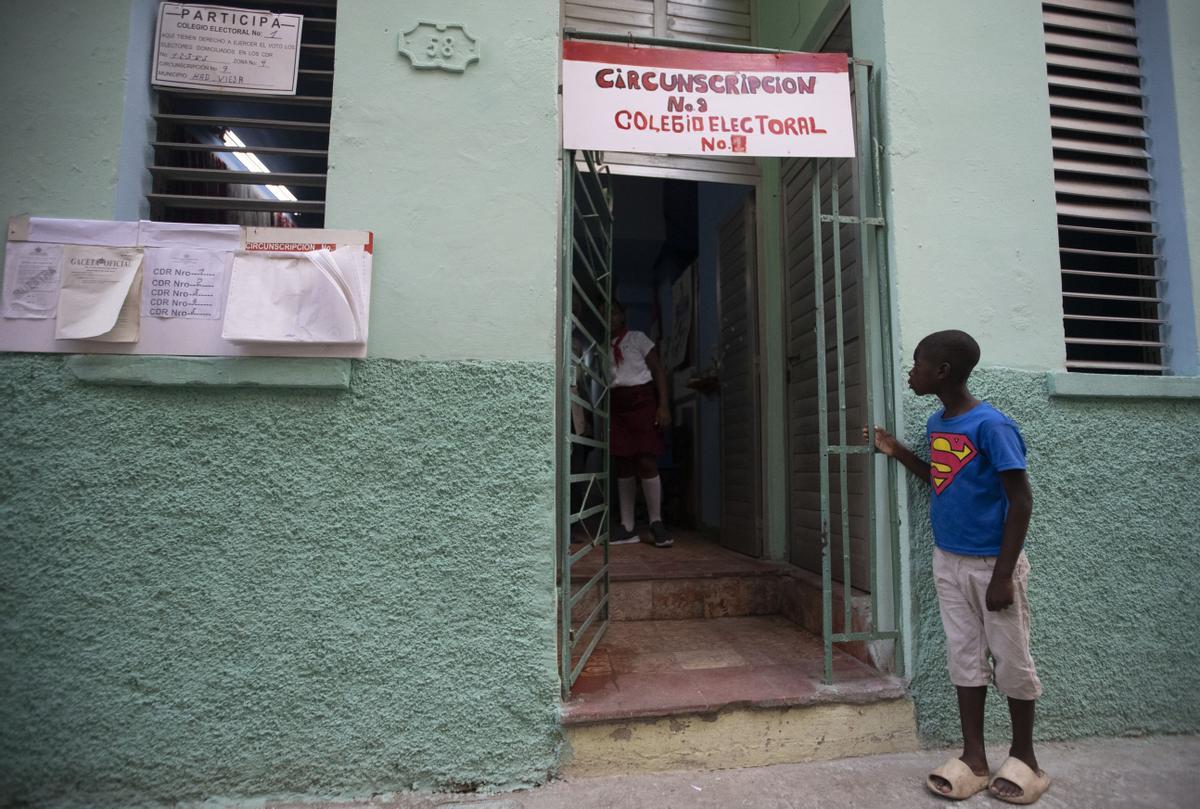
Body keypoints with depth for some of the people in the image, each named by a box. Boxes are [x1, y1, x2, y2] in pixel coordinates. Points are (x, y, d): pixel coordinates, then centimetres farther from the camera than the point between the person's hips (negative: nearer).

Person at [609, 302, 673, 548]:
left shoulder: (637, 338, 6)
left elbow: (658, 370, 2)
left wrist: (663, 405, -9)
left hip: (642, 400, -3)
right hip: (616, 405, 3)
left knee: (646, 462, -11)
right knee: (623, 465, 2)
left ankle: (656, 522, 2)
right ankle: (627, 527, 8)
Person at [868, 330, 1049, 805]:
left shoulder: (990, 425, -18)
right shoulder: (936, 425, 5)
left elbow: (1020, 499, -17)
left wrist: (1003, 574, -18)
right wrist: (897, 452, 7)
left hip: (991, 562, -7)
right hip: (948, 560, 7)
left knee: (1010, 660, 9)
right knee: (964, 657, 12)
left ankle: (1023, 757, 28)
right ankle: (973, 757, 23)